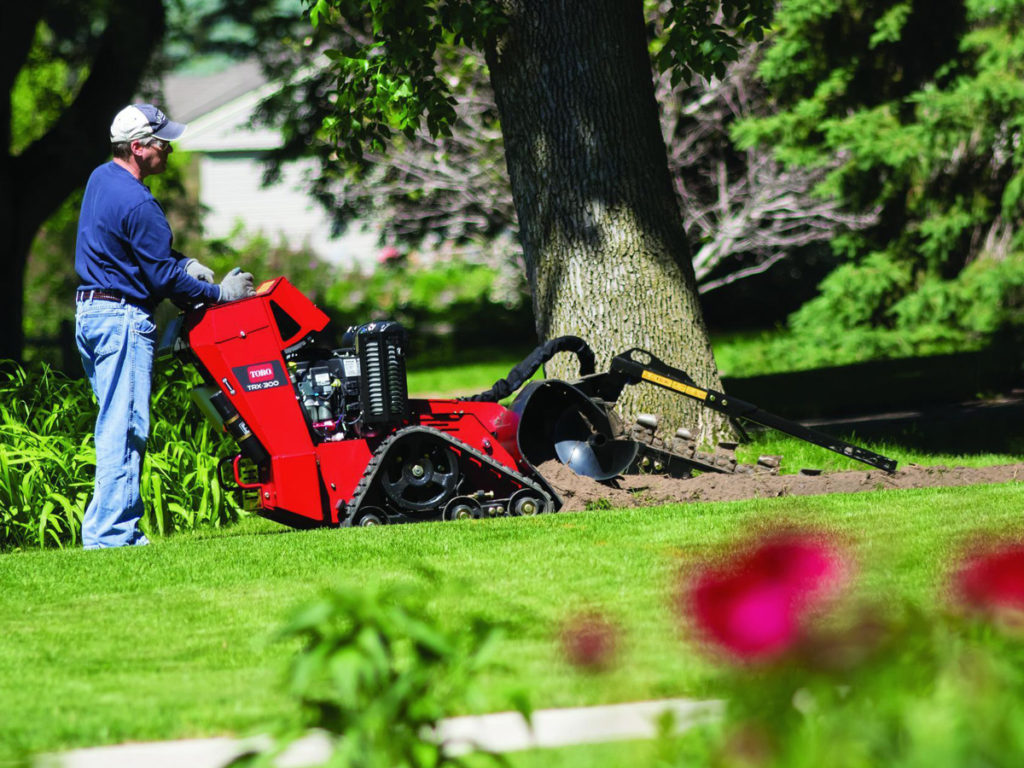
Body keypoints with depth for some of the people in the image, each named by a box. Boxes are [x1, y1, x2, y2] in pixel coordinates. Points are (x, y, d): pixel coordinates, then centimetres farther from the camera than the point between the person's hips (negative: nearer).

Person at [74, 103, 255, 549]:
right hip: (122, 318, -10)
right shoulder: (137, 203, -20)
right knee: (124, 428, -8)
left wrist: (185, 264, 15)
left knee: (117, 426, 12)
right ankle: (108, 532, -10)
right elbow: (164, 278, -16)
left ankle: (117, 529, 12)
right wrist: (219, 293, -5)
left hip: (89, 314, 10)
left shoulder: (101, 179, 12)